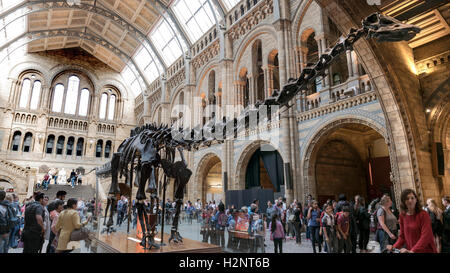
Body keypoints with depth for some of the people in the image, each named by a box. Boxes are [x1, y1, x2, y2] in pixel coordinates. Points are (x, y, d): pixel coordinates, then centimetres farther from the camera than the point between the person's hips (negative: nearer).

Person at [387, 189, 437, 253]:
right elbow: (402, 236, 6)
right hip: (410, 250, 4)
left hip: (426, 250, -4)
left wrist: (413, 251, -30)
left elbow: (426, 236, -21)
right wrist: (394, 247, -11)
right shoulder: (402, 215, 1)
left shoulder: (423, 214, -13)